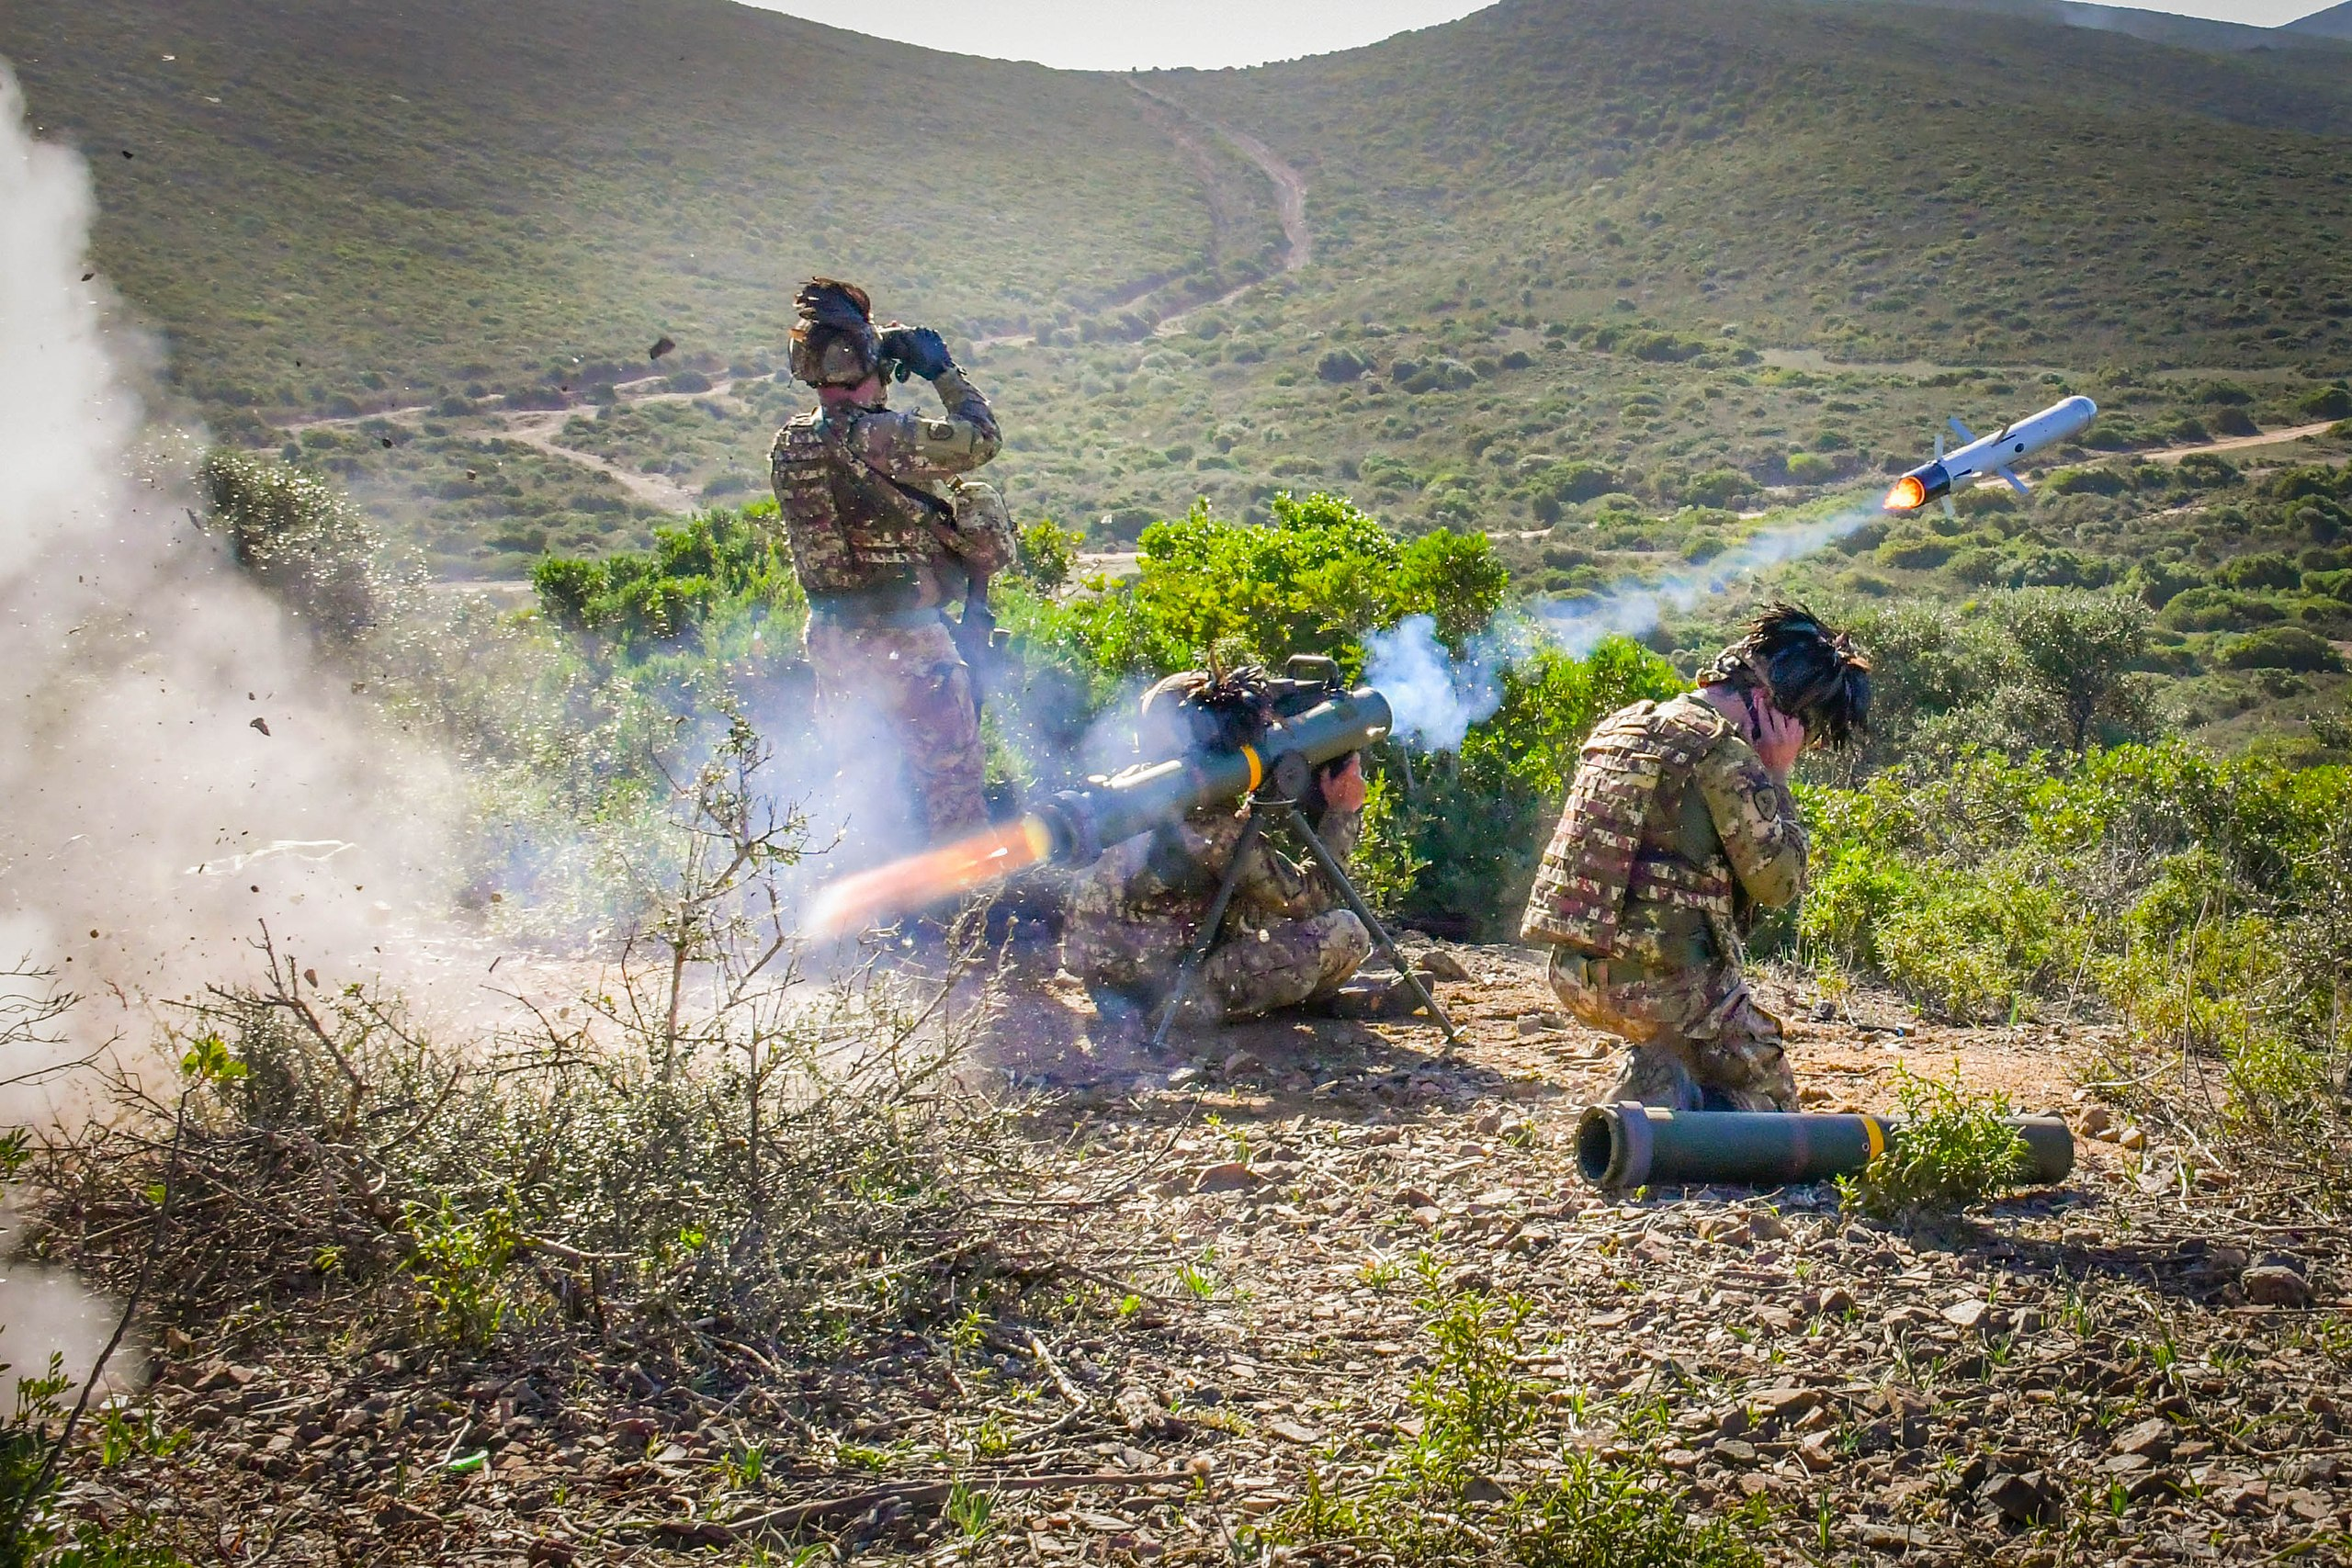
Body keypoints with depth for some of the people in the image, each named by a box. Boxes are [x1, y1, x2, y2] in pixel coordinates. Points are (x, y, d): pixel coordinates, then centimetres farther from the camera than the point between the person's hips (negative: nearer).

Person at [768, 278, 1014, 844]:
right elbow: (980, 438, -11)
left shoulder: (787, 446, 3)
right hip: (906, 638, -8)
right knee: (952, 779, 1)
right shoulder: (881, 437, -20)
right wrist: (942, 371, 0)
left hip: (830, 636, 8)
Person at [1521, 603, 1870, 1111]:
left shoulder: (1620, 726, 13)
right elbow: (1779, 882, -10)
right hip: (1664, 980, -8)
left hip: (1575, 973, 8)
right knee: (1768, 1099, 9)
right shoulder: (1723, 749, -12)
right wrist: (1777, 774, 0)